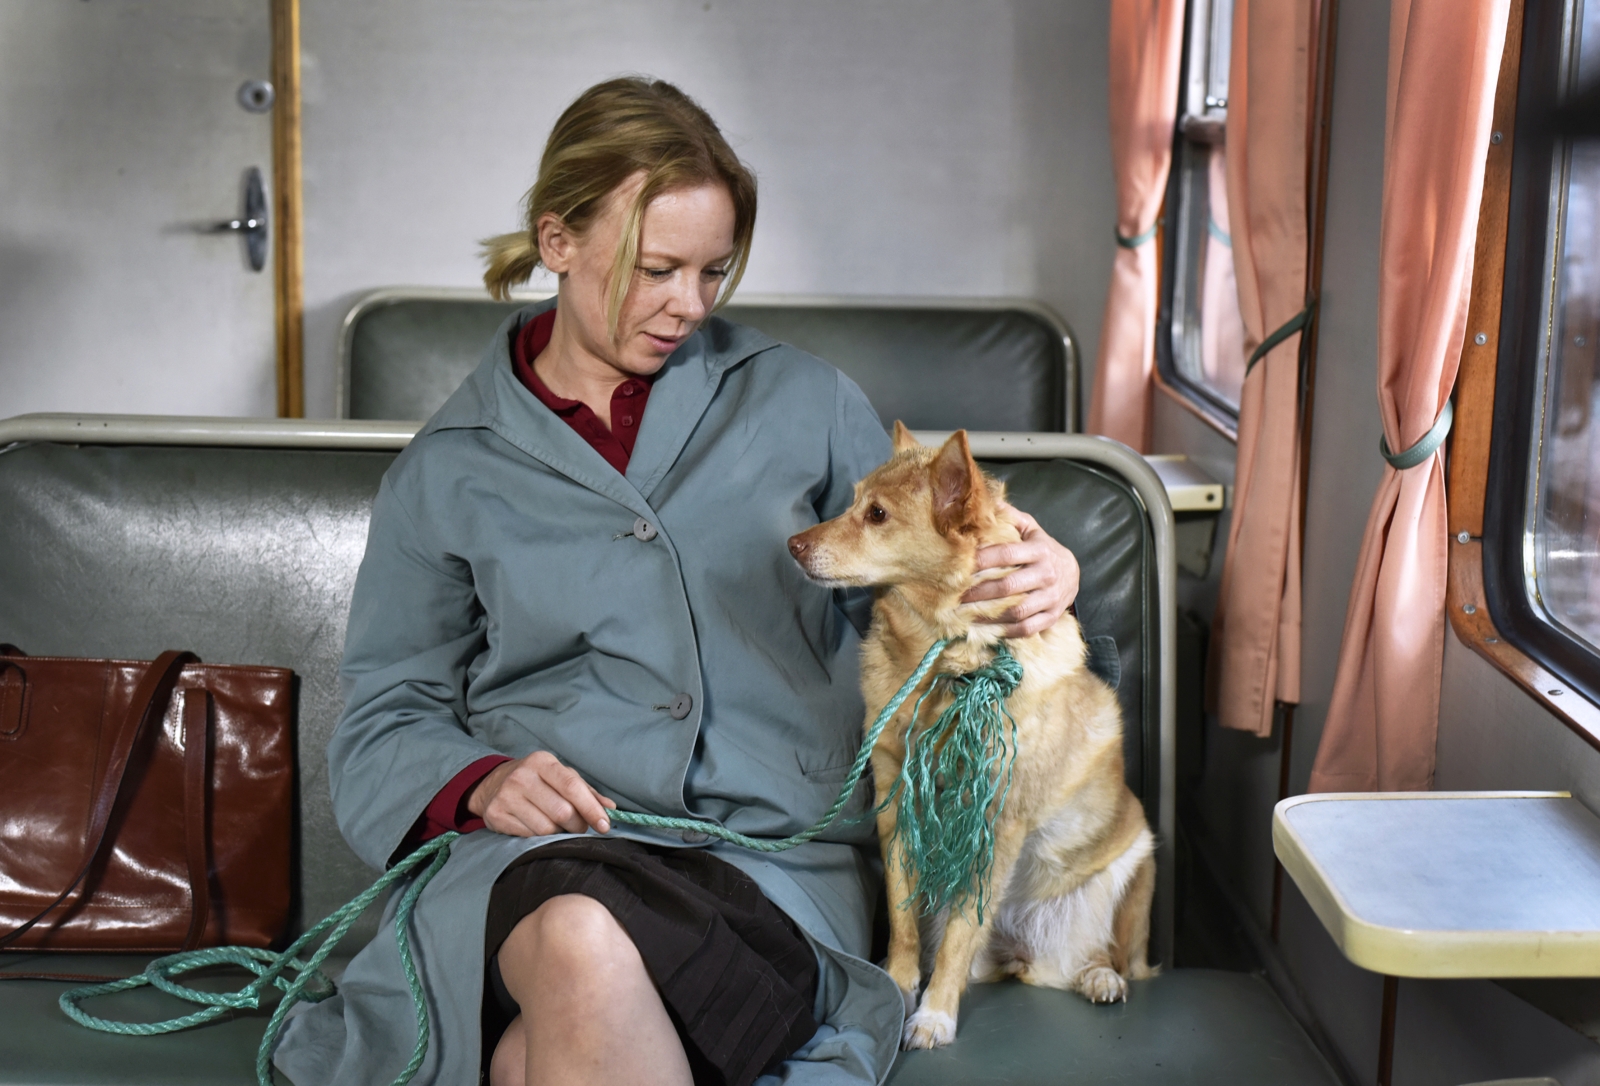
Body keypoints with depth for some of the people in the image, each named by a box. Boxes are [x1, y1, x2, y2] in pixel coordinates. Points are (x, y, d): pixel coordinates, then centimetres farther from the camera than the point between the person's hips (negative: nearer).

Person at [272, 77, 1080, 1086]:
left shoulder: (801, 400, 14)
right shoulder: (447, 471, 13)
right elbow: (387, 719, 12)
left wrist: (1035, 574, -1)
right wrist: (480, 782, -10)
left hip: (772, 850, -1)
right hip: (540, 849, 1)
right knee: (581, 947, -37)